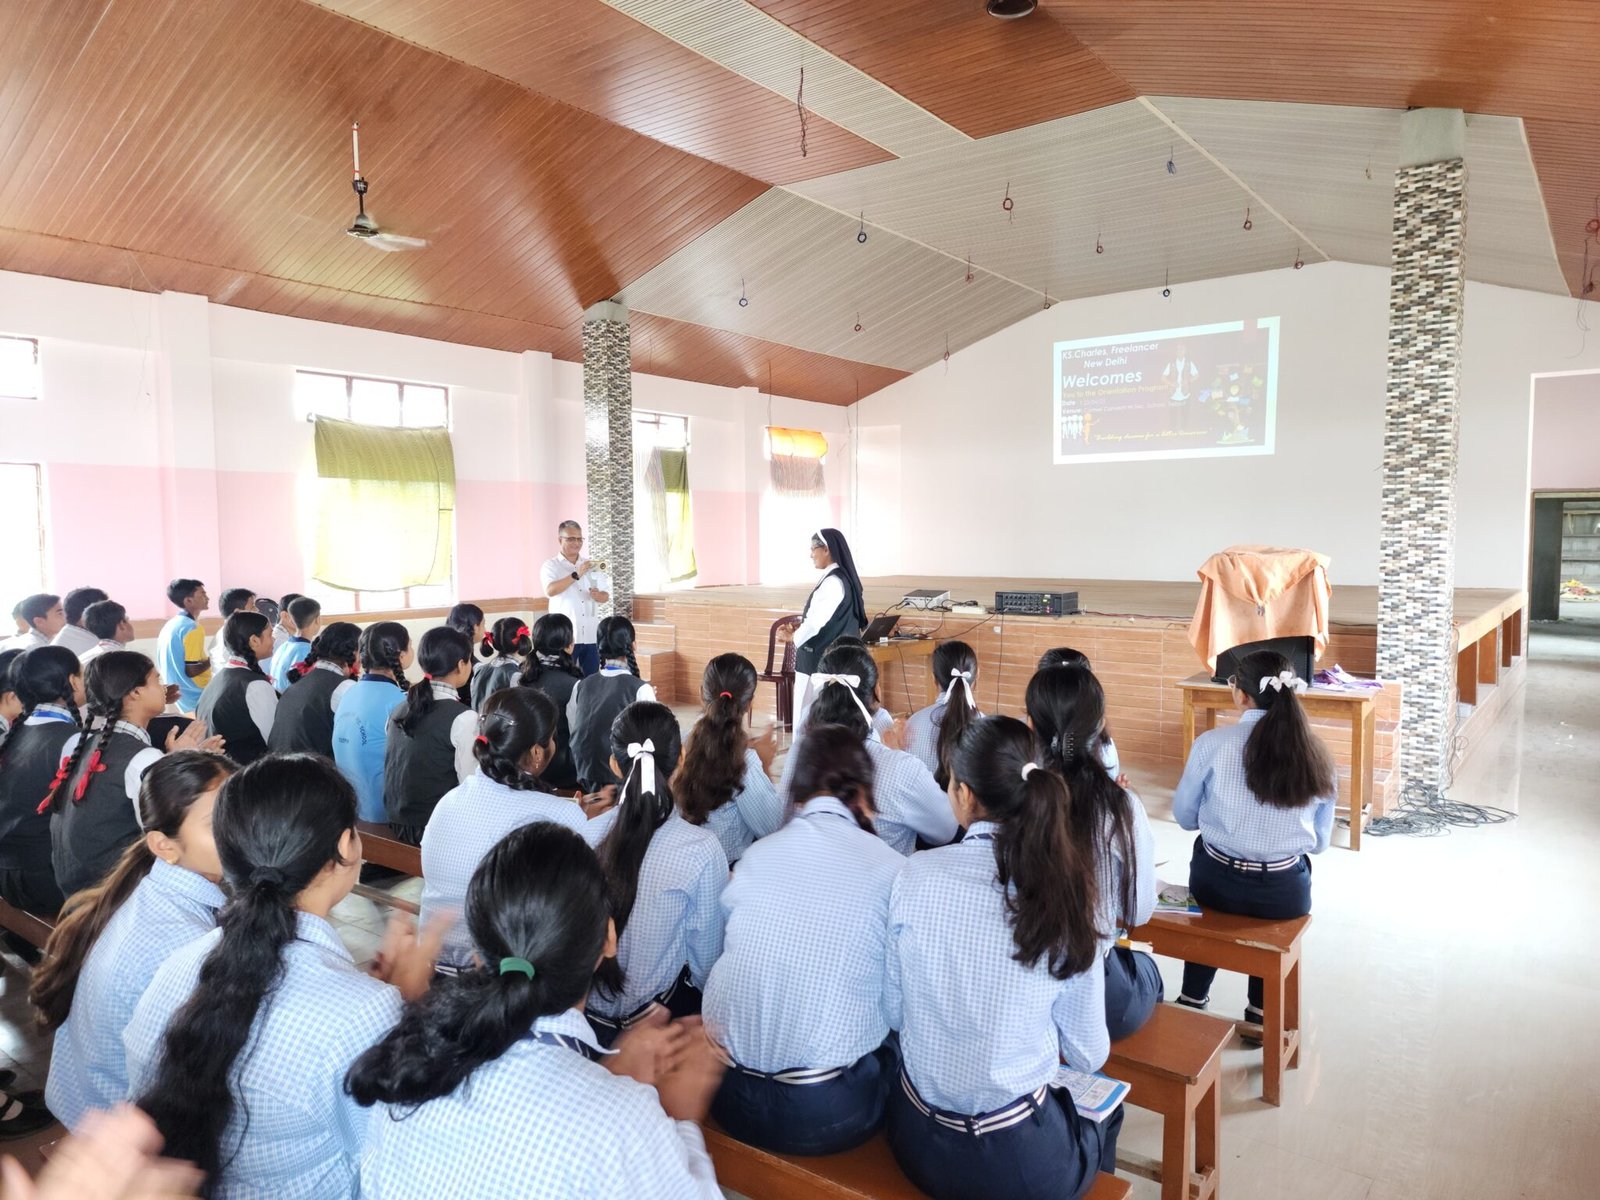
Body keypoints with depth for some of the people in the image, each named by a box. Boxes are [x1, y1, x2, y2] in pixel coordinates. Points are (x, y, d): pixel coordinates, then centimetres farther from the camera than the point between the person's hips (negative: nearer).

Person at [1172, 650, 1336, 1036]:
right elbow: (1319, 842, 4)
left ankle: (1193, 1000, 42)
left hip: (1216, 884, -1)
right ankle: (1260, 1014, 37)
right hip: (1285, 895, 2)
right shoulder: (1317, 755, -6)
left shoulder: (1212, 743, -14)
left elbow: (1184, 816, -1)